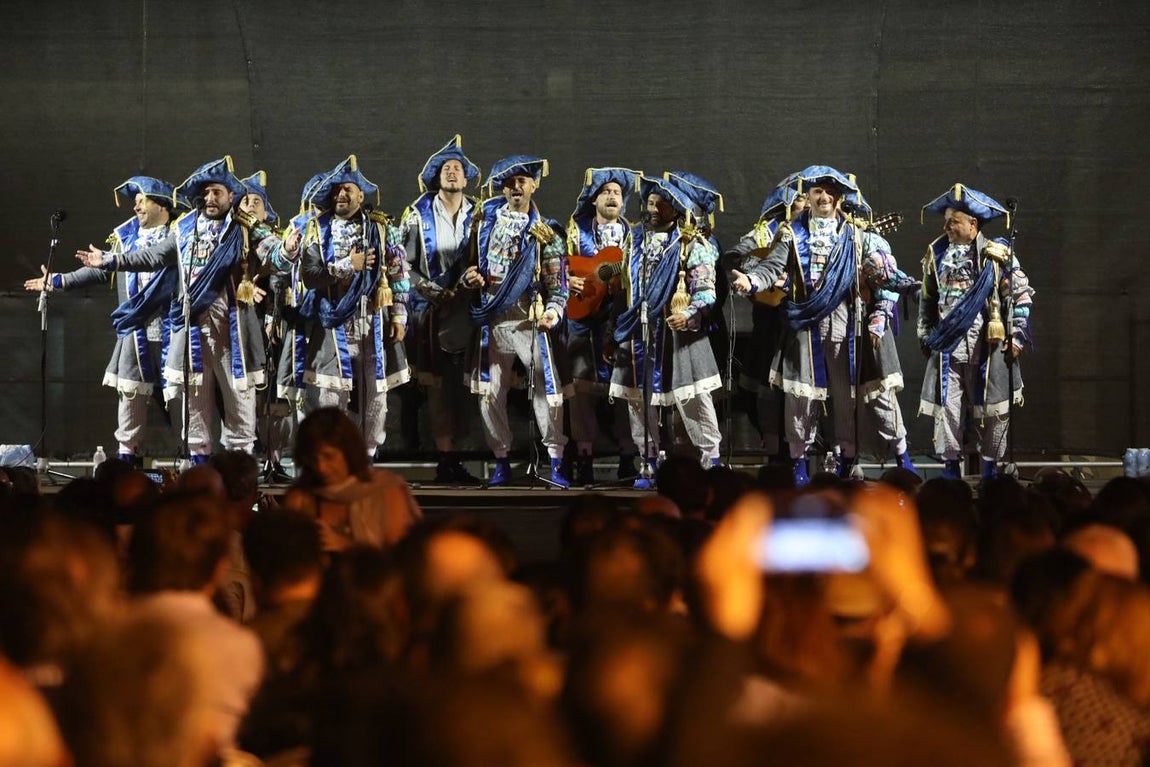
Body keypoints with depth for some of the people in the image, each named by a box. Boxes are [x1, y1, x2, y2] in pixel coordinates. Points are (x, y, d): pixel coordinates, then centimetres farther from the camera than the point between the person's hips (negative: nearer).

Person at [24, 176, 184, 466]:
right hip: (135, 327, 4)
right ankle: (127, 453, 6)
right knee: (130, 391, 0)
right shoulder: (126, 236, 15)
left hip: (170, 325, -4)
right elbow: (102, 271, 21)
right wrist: (58, 281, 20)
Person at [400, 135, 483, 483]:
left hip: (465, 308, 2)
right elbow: (405, 262, 3)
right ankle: (446, 459, -4)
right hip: (430, 309, -2)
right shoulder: (419, 215, 7)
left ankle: (449, 460, 3)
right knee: (439, 385, -5)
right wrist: (432, 290, -9)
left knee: (456, 385, -2)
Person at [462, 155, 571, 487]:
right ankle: (501, 462, 16)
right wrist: (468, 277, -4)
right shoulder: (486, 217, 10)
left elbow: (557, 283, 0)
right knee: (490, 394, 5)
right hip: (491, 320, 3)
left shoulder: (546, 232, 2)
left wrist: (553, 311, -18)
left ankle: (556, 463, -2)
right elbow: (469, 258, 18)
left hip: (528, 320, -3)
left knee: (547, 390, -8)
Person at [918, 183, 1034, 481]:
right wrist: (925, 336, 15)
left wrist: (1017, 336, -5)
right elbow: (927, 300, 19)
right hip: (946, 345, 3)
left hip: (987, 345, -3)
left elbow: (1021, 296, -1)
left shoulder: (997, 255, -3)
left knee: (992, 410, 3)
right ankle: (950, 465, 7)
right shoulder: (936, 255, 10)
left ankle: (990, 466, 15)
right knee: (945, 406, -2)